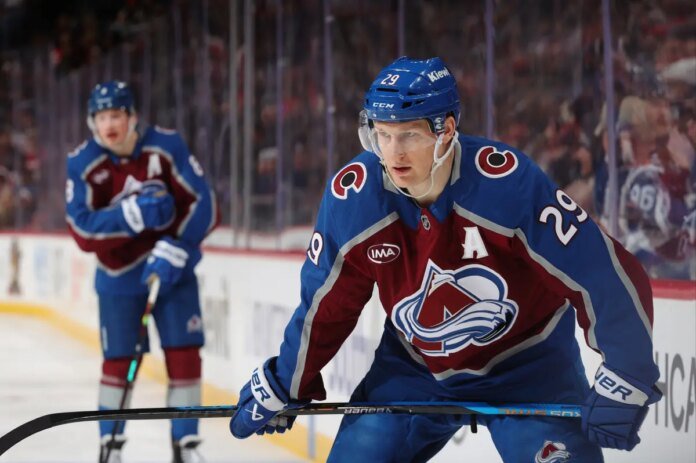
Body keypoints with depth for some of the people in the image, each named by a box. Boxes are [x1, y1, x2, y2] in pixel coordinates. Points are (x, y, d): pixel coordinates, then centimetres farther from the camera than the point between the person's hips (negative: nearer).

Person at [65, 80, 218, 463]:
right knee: (117, 360, 4)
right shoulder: (82, 163, -11)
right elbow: (82, 231, -19)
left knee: (184, 355, -2)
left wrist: (175, 250, -23)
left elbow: (203, 204, -13)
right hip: (119, 276, 0)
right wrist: (131, 214, -31)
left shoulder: (166, 146, -13)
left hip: (172, 269, 0)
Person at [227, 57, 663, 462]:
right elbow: (325, 304, -2)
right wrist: (282, 387, 6)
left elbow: (605, 274, -25)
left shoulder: (510, 182, -29)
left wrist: (622, 386, -22)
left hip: (526, 364, -3)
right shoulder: (352, 195, -18)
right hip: (413, 368, 3)